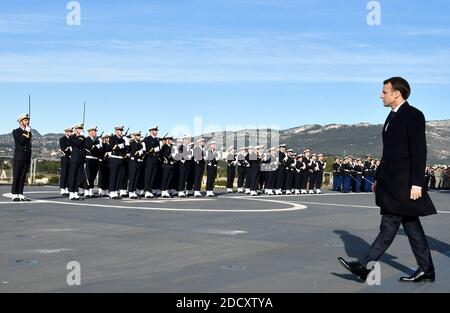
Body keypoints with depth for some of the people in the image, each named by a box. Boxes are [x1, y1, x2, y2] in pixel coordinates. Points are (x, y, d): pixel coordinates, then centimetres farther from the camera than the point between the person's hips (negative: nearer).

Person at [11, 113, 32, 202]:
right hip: (19, 158, -5)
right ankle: (15, 195, -4)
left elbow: (29, 146, 14)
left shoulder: (29, 132, 17)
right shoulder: (16, 131, 2)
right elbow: (21, 141, -13)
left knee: (23, 177, 4)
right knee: (16, 176, -4)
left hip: (27, 158, 5)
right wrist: (26, 132, -9)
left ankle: (20, 195, 4)